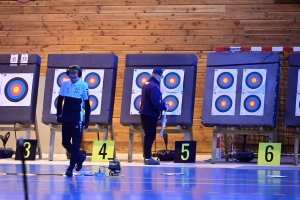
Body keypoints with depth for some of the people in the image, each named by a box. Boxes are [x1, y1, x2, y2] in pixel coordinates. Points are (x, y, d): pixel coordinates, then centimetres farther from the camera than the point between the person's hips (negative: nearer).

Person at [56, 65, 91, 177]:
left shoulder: (83, 85, -8)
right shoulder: (65, 84, 3)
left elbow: (87, 104, -5)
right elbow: (60, 100, 13)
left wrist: (87, 120, -6)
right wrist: (59, 114, 10)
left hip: (77, 118, -4)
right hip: (66, 117, 5)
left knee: (75, 143, -2)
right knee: (65, 142, 8)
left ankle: (71, 167, 5)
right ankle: (80, 157, 30)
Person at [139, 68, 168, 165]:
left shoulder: (146, 84, 15)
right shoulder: (154, 86, -18)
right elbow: (155, 102, -26)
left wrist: (162, 103, 14)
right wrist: (164, 107, -10)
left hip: (145, 114, 10)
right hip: (150, 115, -10)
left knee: (148, 135, 15)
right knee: (150, 136, -6)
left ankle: (147, 156, 20)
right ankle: (148, 158, -5)